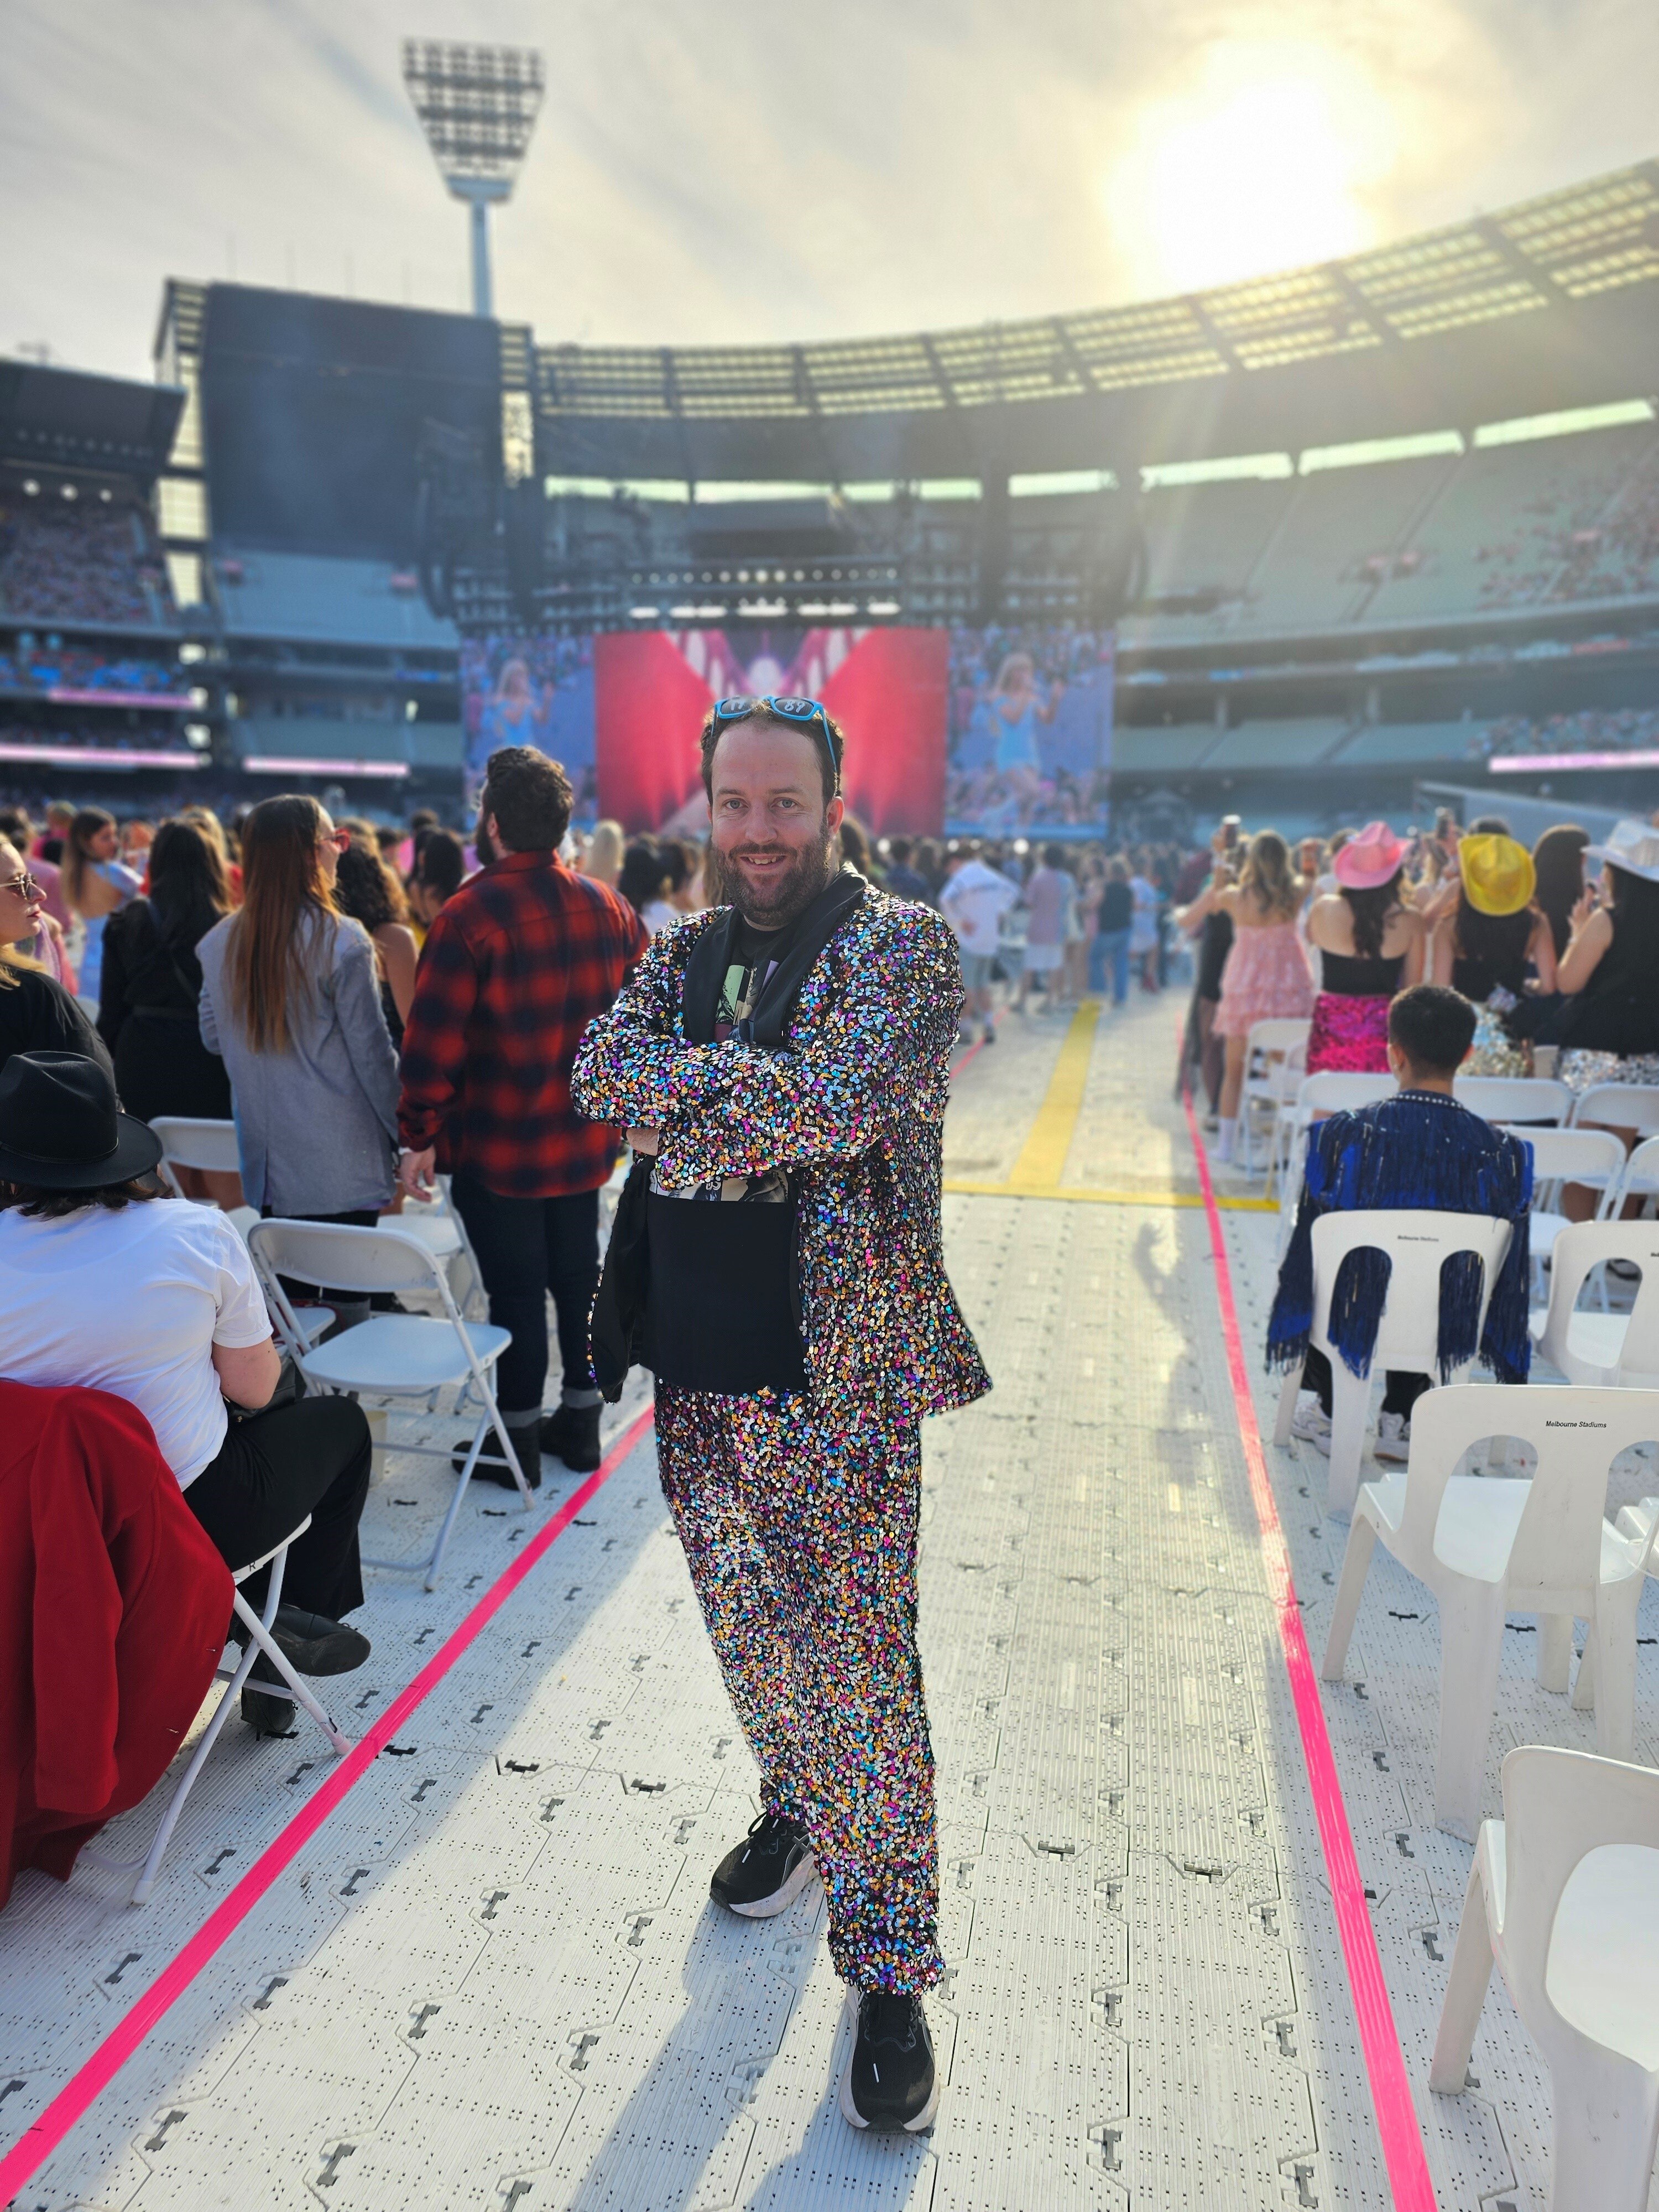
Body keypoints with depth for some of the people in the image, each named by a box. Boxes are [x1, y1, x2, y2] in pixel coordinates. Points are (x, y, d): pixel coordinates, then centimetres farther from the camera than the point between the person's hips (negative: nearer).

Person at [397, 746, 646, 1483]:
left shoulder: (470, 914, -16)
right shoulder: (607, 907, 1)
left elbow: (433, 1041, -17)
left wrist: (420, 1137, -8)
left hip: (496, 1146, -5)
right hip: (586, 1140, 6)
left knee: (516, 1288, 5)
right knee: (578, 1274, 16)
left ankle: (518, 1441, 18)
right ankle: (581, 1422, 28)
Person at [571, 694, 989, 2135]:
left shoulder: (902, 944, -8)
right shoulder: (684, 952, 10)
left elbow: (840, 1100, -24)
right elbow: (603, 1070, -7)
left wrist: (691, 1101, -12)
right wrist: (761, 1087, -19)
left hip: (839, 1366, -5)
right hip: (697, 1362, 6)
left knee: (856, 1662, 3)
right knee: (749, 1626, 22)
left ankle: (892, 1969, 24)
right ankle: (800, 1811, 49)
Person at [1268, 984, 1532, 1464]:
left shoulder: (1343, 1135, -20)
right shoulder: (1504, 1154, -15)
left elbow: (1308, 1241, -8)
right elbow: (1506, 1270, -3)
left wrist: (1297, 1321, 11)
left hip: (1356, 1319, -2)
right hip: (1450, 1328, 2)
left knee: (1325, 1274, 33)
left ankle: (1333, 1413, 39)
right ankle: (1399, 1420, 35)